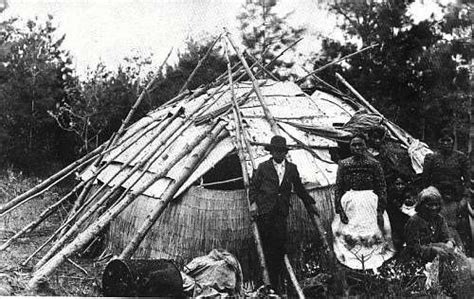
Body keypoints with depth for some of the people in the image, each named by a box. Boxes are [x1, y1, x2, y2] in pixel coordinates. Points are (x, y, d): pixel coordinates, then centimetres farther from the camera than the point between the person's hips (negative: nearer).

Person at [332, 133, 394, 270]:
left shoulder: (374, 164, 2)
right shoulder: (343, 165, 6)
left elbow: (382, 189, -1)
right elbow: (338, 189, 4)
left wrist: (380, 211, -9)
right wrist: (339, 210, -5)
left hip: (370, 206, -1)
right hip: (349, 206, 1)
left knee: (373, 239, -2)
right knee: (349, 238, 0)